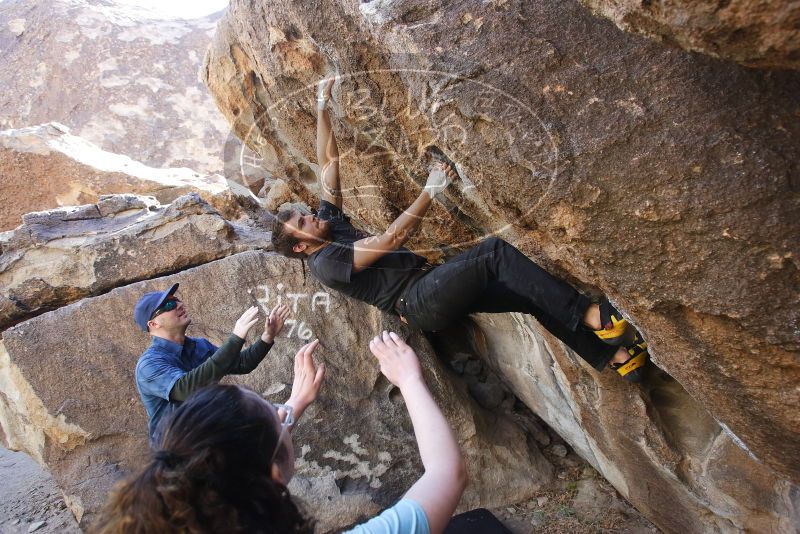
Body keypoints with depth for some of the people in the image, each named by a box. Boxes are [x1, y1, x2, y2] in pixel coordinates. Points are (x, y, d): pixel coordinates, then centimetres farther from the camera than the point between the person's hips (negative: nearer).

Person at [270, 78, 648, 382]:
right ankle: (589, 315, -24)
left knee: (532, 296, -1)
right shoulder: (324, 263, -10)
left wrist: (322, 106, 12)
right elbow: (390, 240, -18)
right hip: (420, 302, -9)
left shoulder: (330, 223, 16)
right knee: (494, 252, -27)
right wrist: (431, 190, -18)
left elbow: (329, 162, 15)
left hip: (435, 287, 9)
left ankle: (613, 357, 6)